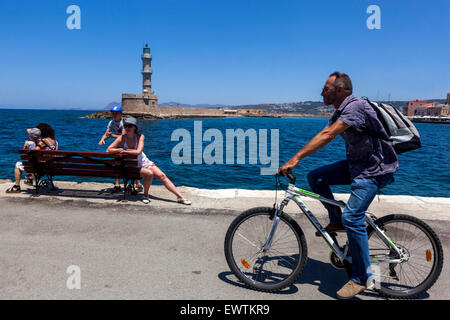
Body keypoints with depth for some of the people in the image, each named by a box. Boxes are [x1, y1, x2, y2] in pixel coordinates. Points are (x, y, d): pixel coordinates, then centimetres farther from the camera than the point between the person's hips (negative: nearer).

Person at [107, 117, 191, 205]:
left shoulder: (140, 137, -11)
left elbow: (138, 152, -25)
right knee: (149, 173, -31)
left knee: (162, 176, -10)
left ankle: (180, 197, -7)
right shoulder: (122, 138, -10)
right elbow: (108, 150, -13)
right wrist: (120, 149, -24)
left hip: (144, 162, 2)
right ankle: (145, 196, -8)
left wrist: (126, 151, -21)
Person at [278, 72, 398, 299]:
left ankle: (362, 278, -6)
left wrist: (296, 158, -34)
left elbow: (327, 136, -31)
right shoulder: (340, 112, 10)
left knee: (352, 217, -20)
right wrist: (293, 160, -2)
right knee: (315, 177, -1)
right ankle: (336, 221, 13)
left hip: (376, 170, -9)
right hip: (356, 165, 9)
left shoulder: (356, 106, -22)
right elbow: (322, 137, 6)